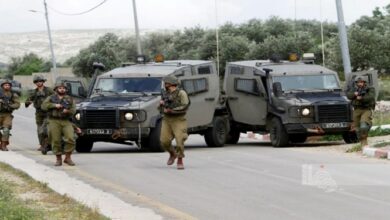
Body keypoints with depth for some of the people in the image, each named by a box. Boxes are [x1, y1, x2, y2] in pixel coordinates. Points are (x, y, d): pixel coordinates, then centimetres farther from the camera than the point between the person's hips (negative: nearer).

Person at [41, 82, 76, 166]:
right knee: (55, 141, -4)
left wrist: (68, 111, -15)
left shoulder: (70, 99, 16)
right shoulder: (51, 98, 14)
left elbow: (73, 110, 6)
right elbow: (44, 106, -1)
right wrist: (54, 105, -11)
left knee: (70, 139, -16)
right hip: (54, 121, -1)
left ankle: (68, 157, -5)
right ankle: (58, 159, 8)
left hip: (66, 121, 1)